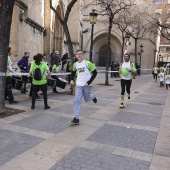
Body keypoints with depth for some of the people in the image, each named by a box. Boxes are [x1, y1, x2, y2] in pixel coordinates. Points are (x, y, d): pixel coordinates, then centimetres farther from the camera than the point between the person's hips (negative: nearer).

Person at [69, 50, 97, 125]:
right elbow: (73, 72, 25)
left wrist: (89, 82, -16)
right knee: (77, 100, -8)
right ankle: (76, 118, -8)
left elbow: (95, 73, -9)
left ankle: (93, 96, 49)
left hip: (86, 85, -3)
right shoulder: (75, 64, 4)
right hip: (78, 85, 3)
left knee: (87, 99, 11)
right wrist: (72, 79, 8)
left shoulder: (87, 63, -11)